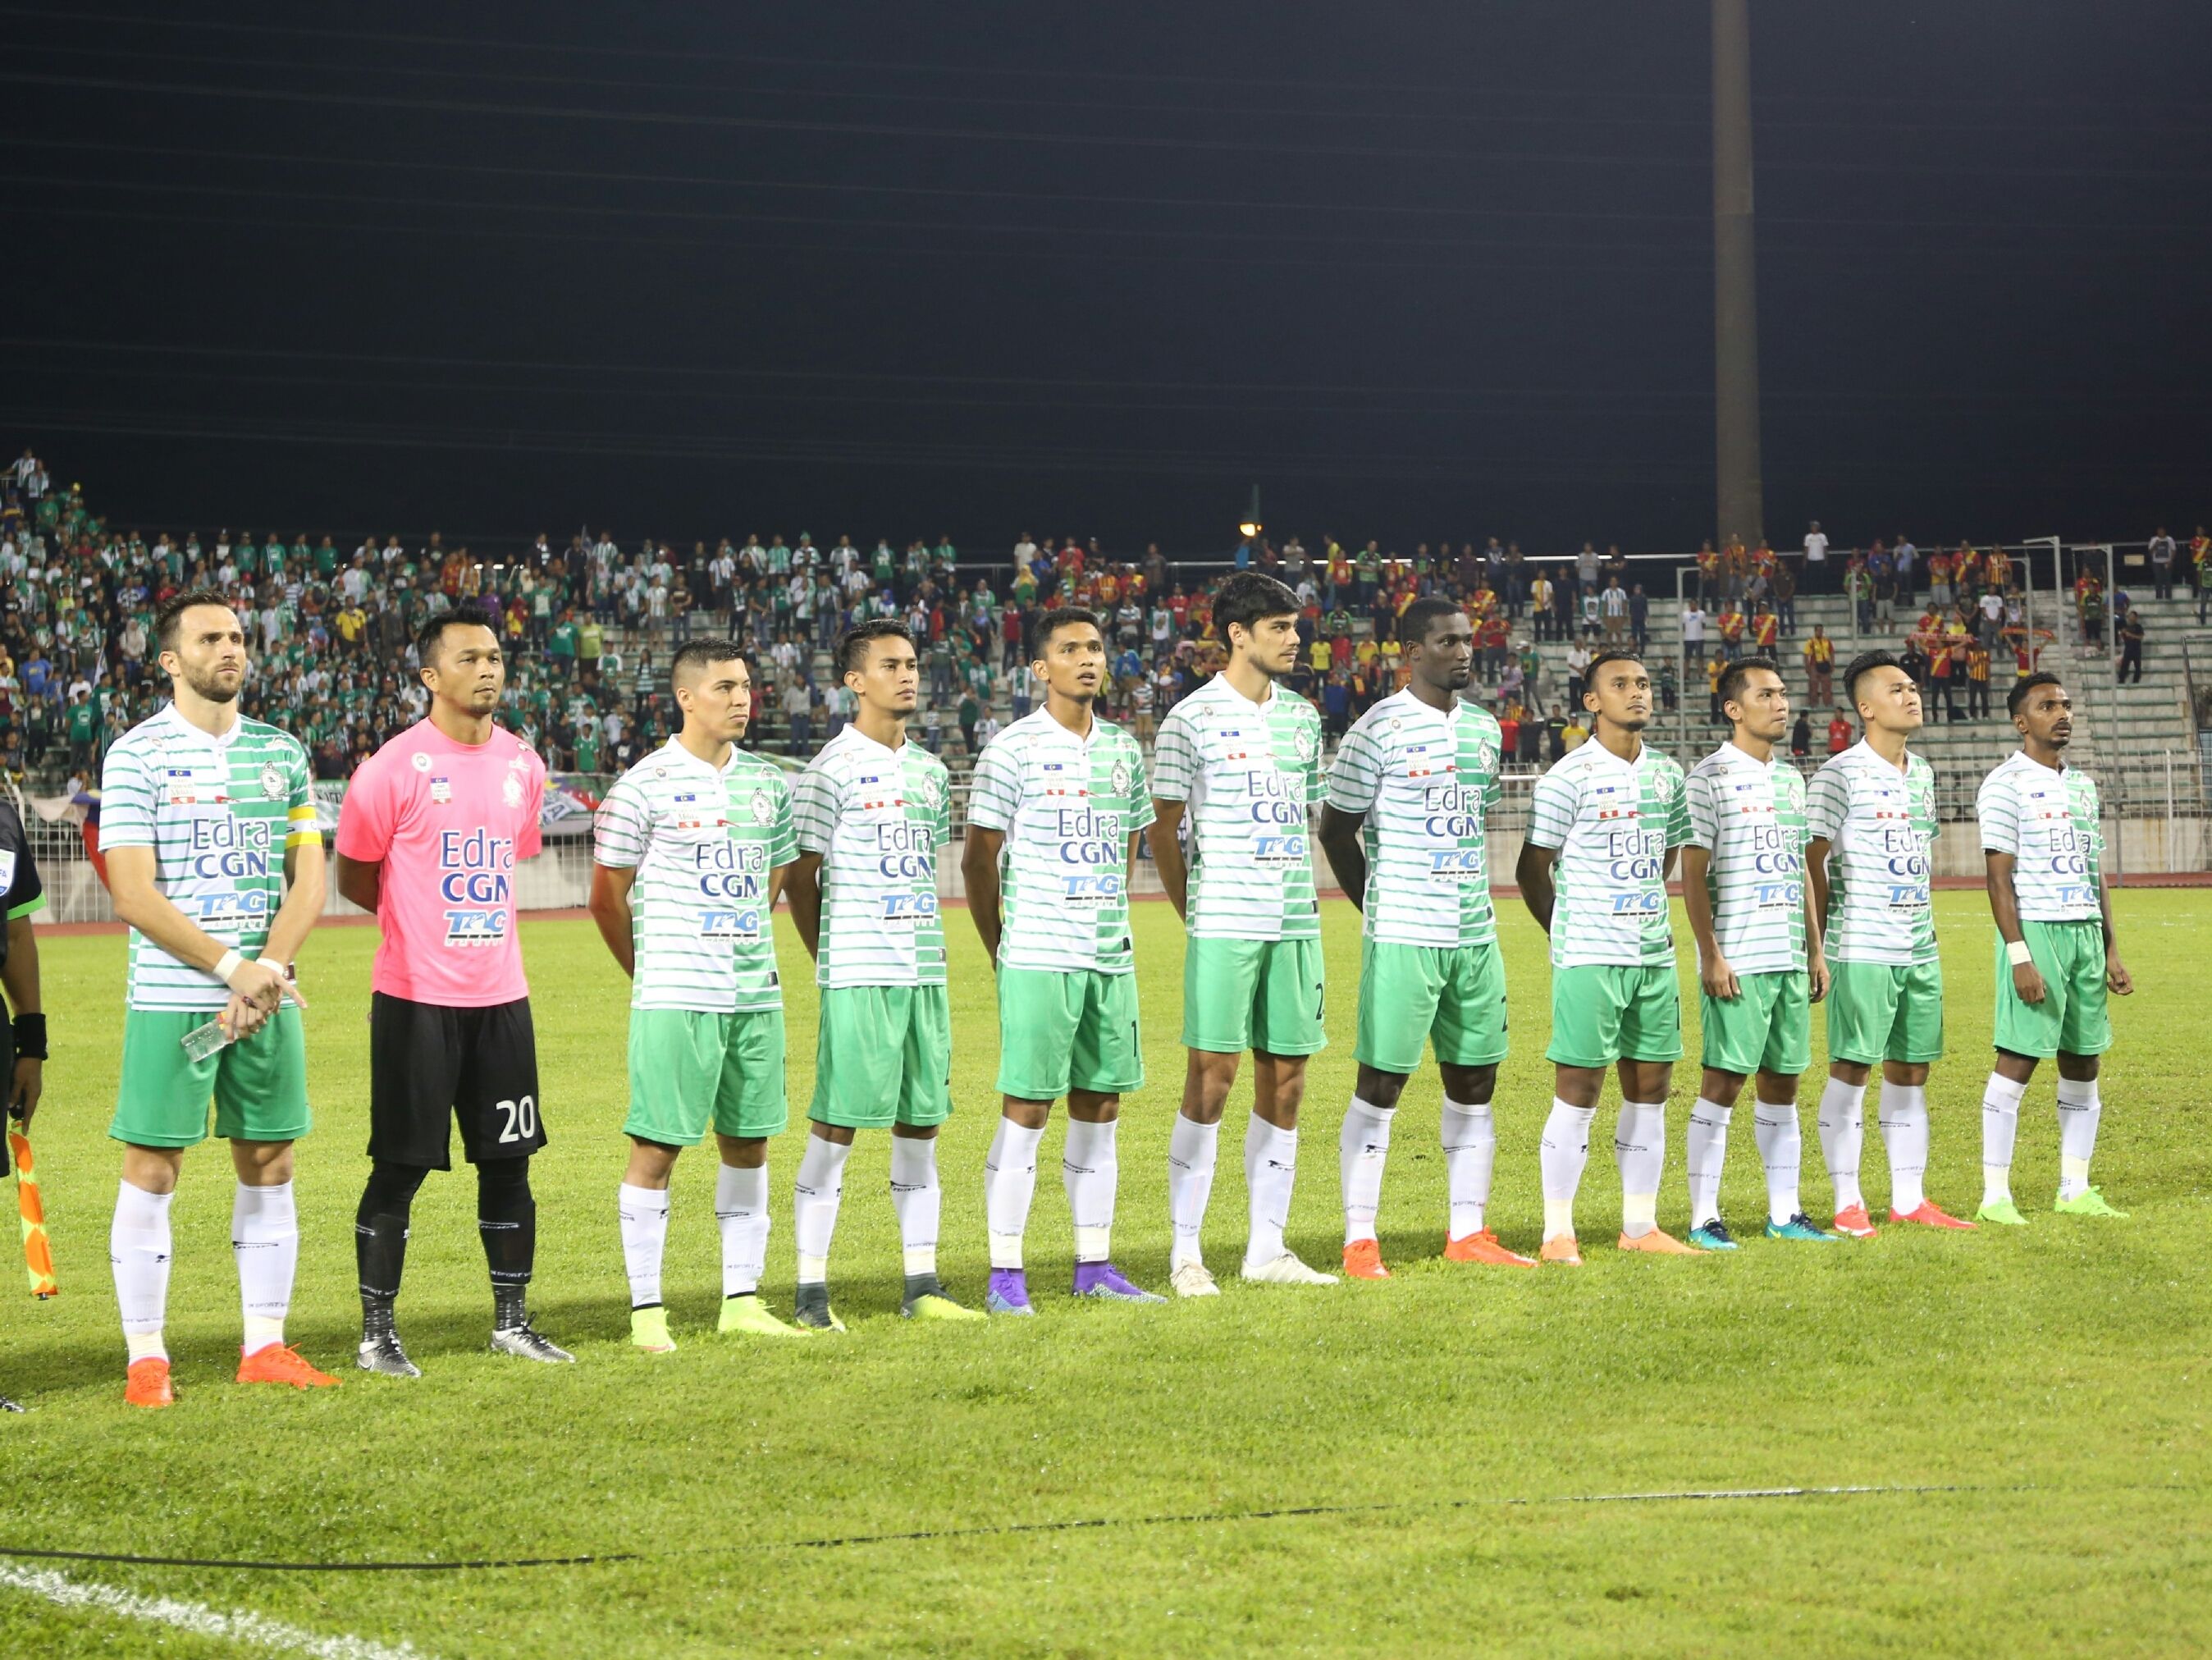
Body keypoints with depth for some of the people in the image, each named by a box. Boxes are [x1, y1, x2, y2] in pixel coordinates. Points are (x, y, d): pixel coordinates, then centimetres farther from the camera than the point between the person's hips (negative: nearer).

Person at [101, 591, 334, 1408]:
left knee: (269, 1165, 6)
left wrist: (267, 971, -10)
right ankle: (146, 1358, 3)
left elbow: (308, 880, 6)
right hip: (170, 997, -4)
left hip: (269, 996, 4)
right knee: (152, 1169, -3)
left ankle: (265, 1346, 14)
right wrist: (233, 967, -16)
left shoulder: (282, 752, 11)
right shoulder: (136, 755, -3)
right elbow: (136, 895, -10)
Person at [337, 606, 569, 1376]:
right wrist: (422, 921, 7)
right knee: (400, 1167, -1)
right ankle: (377, 1332, 7)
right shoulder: (394, 769, -10)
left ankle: (512, 1321, 19)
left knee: (508, 1160, 9)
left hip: (500, 995, 6)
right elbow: (353, 878, -1)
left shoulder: (522, 764, 8)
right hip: (415, 998, -6)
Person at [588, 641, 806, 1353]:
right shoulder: (645, 785, -6)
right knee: (656, 1147, -4)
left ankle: (742, 1302, 16)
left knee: (748, 1143, 9)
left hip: (756, 993, 6)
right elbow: (607, 896, 0)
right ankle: (646, 1311, 1)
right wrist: (651, 972, 7)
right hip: (675, 998, -6)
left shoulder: (767, 781, 11)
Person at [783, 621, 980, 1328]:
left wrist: (928, 948, 14)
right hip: (858, 975, -7)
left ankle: (922, 1286, 12)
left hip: (924, 969, 7)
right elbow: (800, 879, -5)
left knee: (921, 1123, 8)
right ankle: (811, 1291, -2)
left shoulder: (928, 768, 14)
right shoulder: (832, 769, -6)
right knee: (835, 1124, -5)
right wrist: (832, 961, -3)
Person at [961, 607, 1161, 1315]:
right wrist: (1000, 952, -3)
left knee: (1099, 1109, 8)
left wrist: (1114, 927, 15)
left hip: (1110, 958, 6)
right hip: (1038, 958, -6)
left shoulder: (1123, 748, 11)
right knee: (1026, 1111, -5)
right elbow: (978, 858, -4)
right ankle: (1005, 1276, -2)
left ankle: (1094, 1266, 16)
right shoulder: (1015, 748, -6)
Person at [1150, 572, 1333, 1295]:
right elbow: (1163, 828, 0)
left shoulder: (1302, 716, 13)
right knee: (1211, 1079, -7)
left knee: (1285, 1081, 6)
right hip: (1224, 926, -6)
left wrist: (1302, 898, 14)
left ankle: (1267, 1248, 13)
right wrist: (1195, 914, -1)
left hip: (1295, 924, 6)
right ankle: (1185, 1253, -1)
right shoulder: (1193, 718, -4)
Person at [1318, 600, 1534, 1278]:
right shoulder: (1380, 729, -8)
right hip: (1402, 938, -7)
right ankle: (1359, 1242, -1)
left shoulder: (1485, 728, 12)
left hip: (1475, 934, 7)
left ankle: (1468, 1233, 17)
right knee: (1380, 1084, -4)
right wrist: (1380, 907, -1)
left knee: (1474, 1081, 9)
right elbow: (1336, 827, -3)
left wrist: (1476, 901, 15)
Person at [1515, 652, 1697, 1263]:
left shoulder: (1667, 774, 11)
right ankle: (1558, 1233, -1)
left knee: (1650, 1086, 8)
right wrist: (1569, 932, 4)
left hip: (1654, 953, 6)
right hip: (1588, 957, -6)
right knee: (1578, 1090, -5)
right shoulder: (1570, 777, -7)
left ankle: (1640, 1226, 16)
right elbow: (1532, 870, -2)